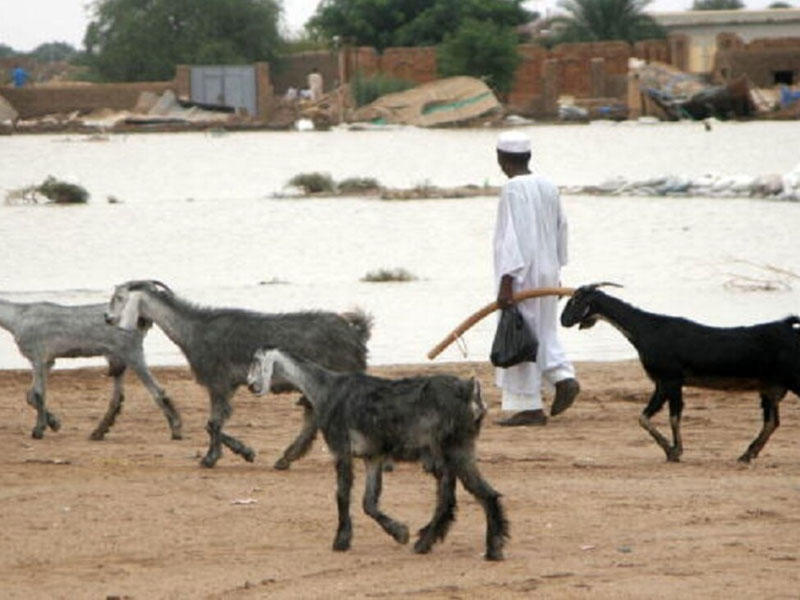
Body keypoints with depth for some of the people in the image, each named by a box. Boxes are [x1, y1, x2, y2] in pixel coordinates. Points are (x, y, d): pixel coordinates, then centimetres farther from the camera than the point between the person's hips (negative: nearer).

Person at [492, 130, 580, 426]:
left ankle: (528, 407, 1)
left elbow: (514, 236, -22)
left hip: (521, 274, -8)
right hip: (548, 271, 8)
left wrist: (506, 282, -21)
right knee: (544, 332, 20)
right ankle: (564, 377, 1)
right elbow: (561, 228, 15)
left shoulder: (513, 189, -17)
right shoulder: (548, 187, 7)